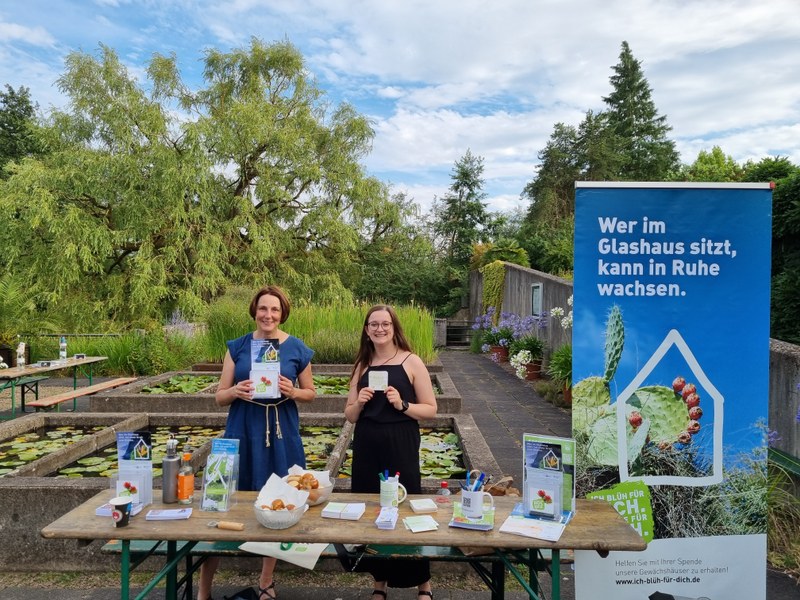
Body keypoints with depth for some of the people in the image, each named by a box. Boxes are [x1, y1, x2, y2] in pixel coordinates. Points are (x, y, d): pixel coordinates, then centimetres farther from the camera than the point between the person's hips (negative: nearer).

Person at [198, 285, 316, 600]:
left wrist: (293, 392, -13)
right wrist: (236, 391, -18)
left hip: (281, 435, 0)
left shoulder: (297, 349, 0)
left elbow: (311, 393, 8)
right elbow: (220, 397, 3)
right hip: (242, 434, 0)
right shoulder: (237, 346, 1)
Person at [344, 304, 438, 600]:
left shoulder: (411, 362, -3)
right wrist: (359, 402, -10)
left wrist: (402, 405, -19)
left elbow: (431, 409, -3)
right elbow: (350, 415, 11)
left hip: (401, 446, -4)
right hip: (366, 446, 4)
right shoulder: (362, 365, 8)